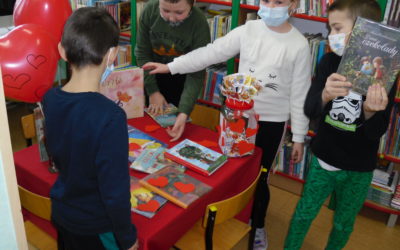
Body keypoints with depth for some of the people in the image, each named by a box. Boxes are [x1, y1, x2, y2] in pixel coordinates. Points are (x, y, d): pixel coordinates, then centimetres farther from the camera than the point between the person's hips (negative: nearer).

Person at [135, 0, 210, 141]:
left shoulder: (200, 25, -28)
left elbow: (196, 74, -26)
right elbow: (142, 53, -13)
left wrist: (184, 112, -37)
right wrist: (152, 91, -18)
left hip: (181, 78, -2)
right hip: (152, 73, 2)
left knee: (175, 124, 8)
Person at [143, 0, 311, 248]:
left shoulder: (299, 45, -11)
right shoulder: (248, 30, -5)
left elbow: (300, 95, -6)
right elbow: (212, 53, -5)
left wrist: (299, 137, -2)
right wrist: (170, 66, -10)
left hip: (272, 122, -3)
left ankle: (258, 225, 37)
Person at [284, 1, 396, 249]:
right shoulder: (330, 62, -9)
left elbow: (376, 133, -15)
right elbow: (309, 110, -17)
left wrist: (371, 113, -36)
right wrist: (325, 96, -38)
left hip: (359, 169, -1)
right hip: (324, 160, 1)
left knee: (344, 223, 19)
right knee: (304, 214, 14)